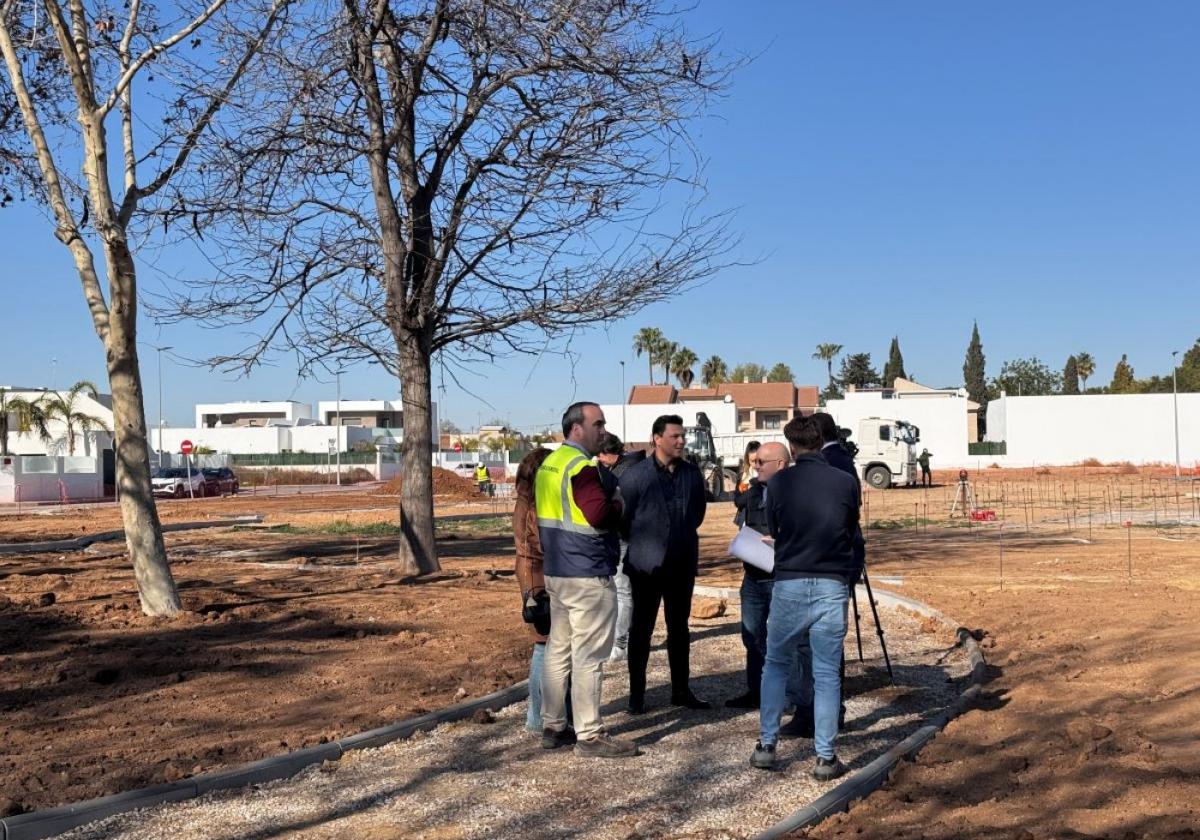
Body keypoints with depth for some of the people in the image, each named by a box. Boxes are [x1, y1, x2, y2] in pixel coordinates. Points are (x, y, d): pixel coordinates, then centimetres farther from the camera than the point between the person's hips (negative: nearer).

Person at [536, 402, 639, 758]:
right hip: (588, 575, -9)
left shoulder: (549, 463, 13)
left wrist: (607, 495, 9)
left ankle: (552, 727, 21)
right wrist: (617, 503, -6)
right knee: (588, 656, -3)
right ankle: (589, 735, 2)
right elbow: (600, 515, -27)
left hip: (555, 572, 10)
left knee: (558, 650, 14)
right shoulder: (581, 466, -17)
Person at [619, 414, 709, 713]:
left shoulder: (692, 473, 3)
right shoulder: (635, 475, -10)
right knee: (642, 629, 5)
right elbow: (623, 517, -4)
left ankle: (681, 690, 24)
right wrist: (641, 543, 3)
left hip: (682, 564, 4)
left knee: (679, 628, 13)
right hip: (647, 564, -4)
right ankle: (637, 694, 13)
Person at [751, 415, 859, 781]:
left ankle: (766, 746, 19)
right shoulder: (845, 482, -2)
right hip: (832, 586, 0)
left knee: (775, 664, 17)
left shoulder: (779, 482, -4)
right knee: (827, 674, 7)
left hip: (789, 584, 0)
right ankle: (825, 758, 10)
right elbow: (852, 529, 11)